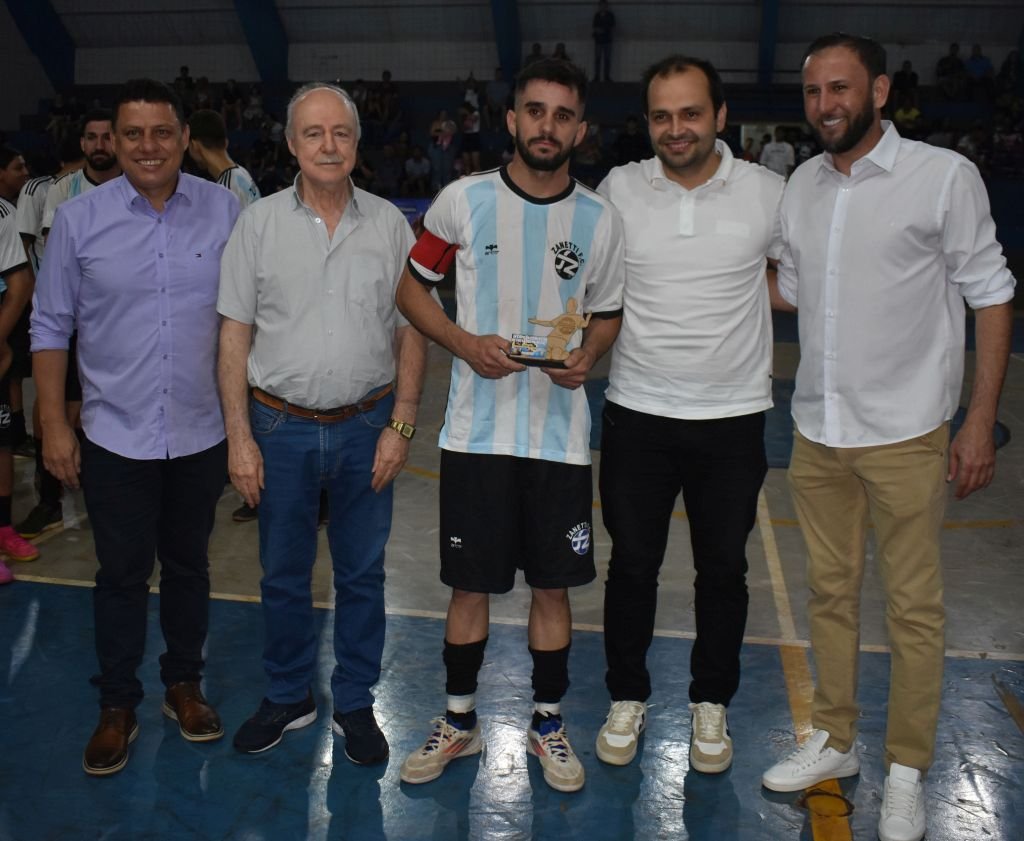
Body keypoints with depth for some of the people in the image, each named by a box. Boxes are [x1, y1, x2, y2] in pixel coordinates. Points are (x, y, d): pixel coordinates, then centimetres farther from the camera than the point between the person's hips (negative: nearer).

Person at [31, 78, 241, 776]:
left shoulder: (225, 210, -3)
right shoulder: (79, 219, -4)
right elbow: (51, 327, 2)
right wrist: (54, 423, 0)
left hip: (202, 432, 1)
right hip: (115, 436, -1)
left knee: (188, 564, 16)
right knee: (122, 574, 9)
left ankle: (184, 683, 35)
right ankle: (118, 706, 27)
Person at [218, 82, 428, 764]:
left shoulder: (390, 223, 1)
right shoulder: (259, 223, 0)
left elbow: (412, 332, 3)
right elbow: (235, 336, 0)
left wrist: (401, 425, -4)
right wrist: (239, 437, -5)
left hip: (367, 426, 0)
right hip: (281, 426, 0)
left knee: (362, 573, 10)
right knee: (283, 574, 12)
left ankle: (355, 703, 28)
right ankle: (289, 697, 32)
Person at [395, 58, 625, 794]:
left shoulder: (601, 220, 2)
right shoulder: (463, 200, -3)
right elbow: (411, 287, 5)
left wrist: (588, 355, -9)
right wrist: (466, 344, -12)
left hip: (562, 435, 1)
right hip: (477, 430, -1)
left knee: (554, 586, 10)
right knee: (470, 586, 9)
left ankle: (548, 724, 30)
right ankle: (459, 722, 29)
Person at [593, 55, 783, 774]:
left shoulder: (767, 191, -3)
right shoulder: (618, 190, -2)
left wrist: (741, 299, 1)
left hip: (734, 416, 0)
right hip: (638, 411, 0)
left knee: (724, 568, 13)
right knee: (632, 565, 10)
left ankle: (711, 703, 33)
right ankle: (628, 698, 31)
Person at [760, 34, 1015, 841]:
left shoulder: (944, 175, -8)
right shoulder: (802, 184, 7)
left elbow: (990, 294, -6)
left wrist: (980, 422, -11)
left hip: (905, 433, -5)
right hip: (818, 431, 5)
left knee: (914, 608, 4)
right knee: (830, 592, 15)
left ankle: (906, 774, 20)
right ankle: (834, 742, 32)